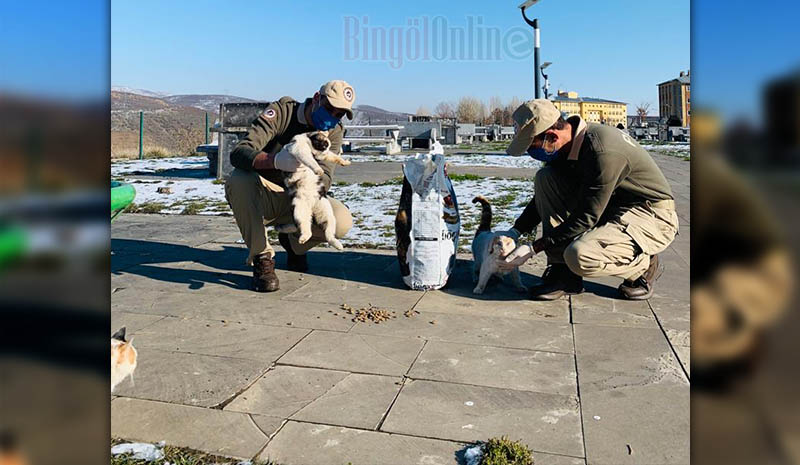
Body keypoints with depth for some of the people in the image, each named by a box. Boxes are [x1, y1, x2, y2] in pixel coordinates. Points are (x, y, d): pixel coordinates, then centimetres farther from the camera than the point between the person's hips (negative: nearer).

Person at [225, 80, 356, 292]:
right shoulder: (281, 111, -15)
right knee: (238, 180, -37)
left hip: (295, 200, 3)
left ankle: (294, 241, 12)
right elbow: (238, 153, -29)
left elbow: (325, 179, -16)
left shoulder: (333, 131, -2)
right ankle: (261, 258, -20)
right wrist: (276, 161, -50)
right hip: (260, 198, -3)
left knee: (342, 221, -23)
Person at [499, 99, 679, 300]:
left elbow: (585, 219, -26)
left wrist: (534, 248, -21)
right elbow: (546, 195, 11)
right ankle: (564, 274, -6)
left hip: (654, 217, -8)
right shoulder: (567, 145, -3)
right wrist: (515, 231, 1)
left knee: (580, 256, -34)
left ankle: (644, 265, 1)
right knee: (545, 178, -8)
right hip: (610, 209, 9)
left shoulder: (603, 151, -30)